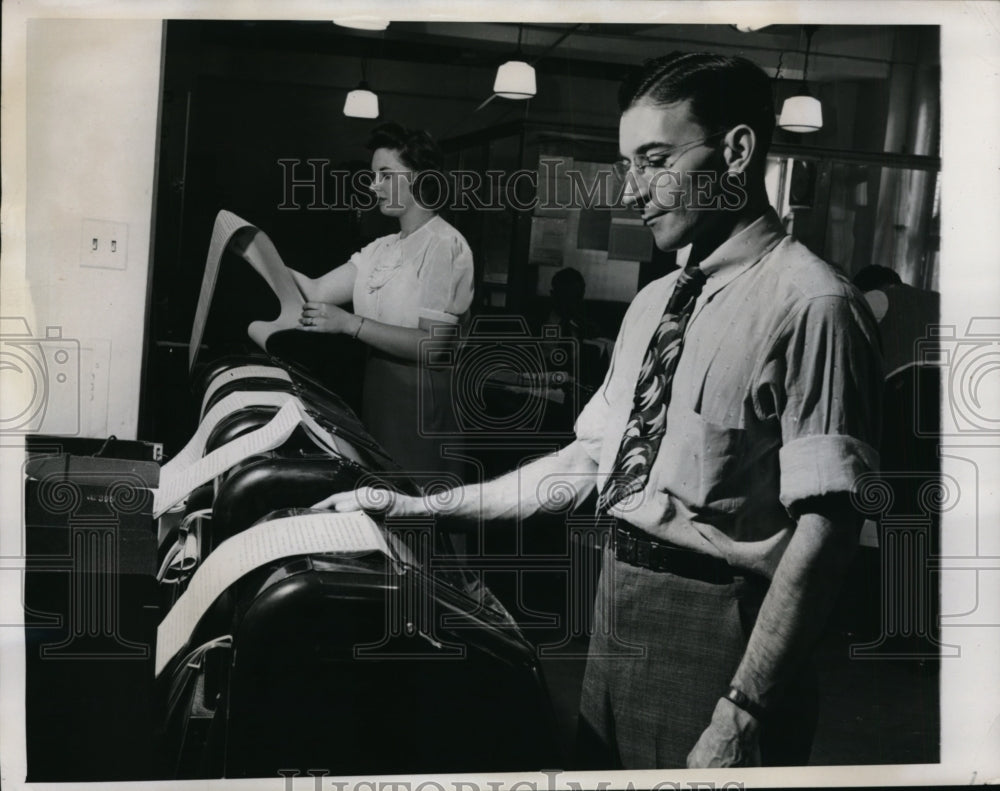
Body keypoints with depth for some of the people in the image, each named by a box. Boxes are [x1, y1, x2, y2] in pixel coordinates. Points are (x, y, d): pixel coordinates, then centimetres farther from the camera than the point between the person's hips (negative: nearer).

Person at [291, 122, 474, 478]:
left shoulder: (445, 244, -11)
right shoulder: (384, 249, 13)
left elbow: (434, 345, -19)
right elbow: (317, 292, 4)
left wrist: (350, 323, -23)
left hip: (423, 397, -7)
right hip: (378, 390, 8)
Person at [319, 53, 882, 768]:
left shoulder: (807, 304, -15)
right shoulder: (655, 301, 11)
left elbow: (825, 527, -20)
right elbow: (589, 461, 11)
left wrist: (740, 714, -23)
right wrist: (419, 507, 6)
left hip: (714, 627, -7)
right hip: (618, 603, 8)